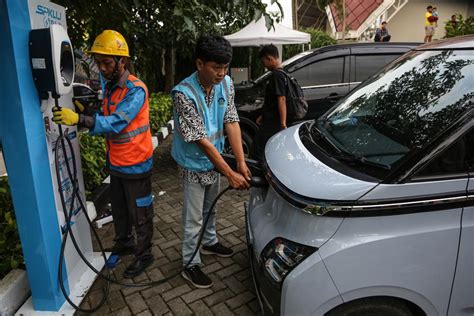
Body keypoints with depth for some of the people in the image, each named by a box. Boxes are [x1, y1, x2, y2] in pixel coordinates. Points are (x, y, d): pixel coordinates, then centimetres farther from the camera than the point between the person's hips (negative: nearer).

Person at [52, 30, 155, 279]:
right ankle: (123, 244, 43)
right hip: (116, 163, 8)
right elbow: (105, 120, 9)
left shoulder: (136, 89, -20)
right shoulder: (109, 86, 8)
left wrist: (80, 119, -42)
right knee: (119, 210, 22)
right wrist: (85, 112, -6)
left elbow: (116, 123, -32)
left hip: (135, 165, -8)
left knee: (140, 214, 7)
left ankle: (143, 255, 25)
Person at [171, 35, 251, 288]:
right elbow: (201, 140, -28)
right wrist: (230, 174, -28)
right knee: (194, 217, 6)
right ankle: (190, 264, 24)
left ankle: (209, 242, 48)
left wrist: (241, 163, -19)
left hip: (214, 160, 6)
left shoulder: (226, 83, -9)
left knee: (210, 208, 25)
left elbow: (231, 121, -10)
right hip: (194, 165, -6)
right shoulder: (184, 94, -28)